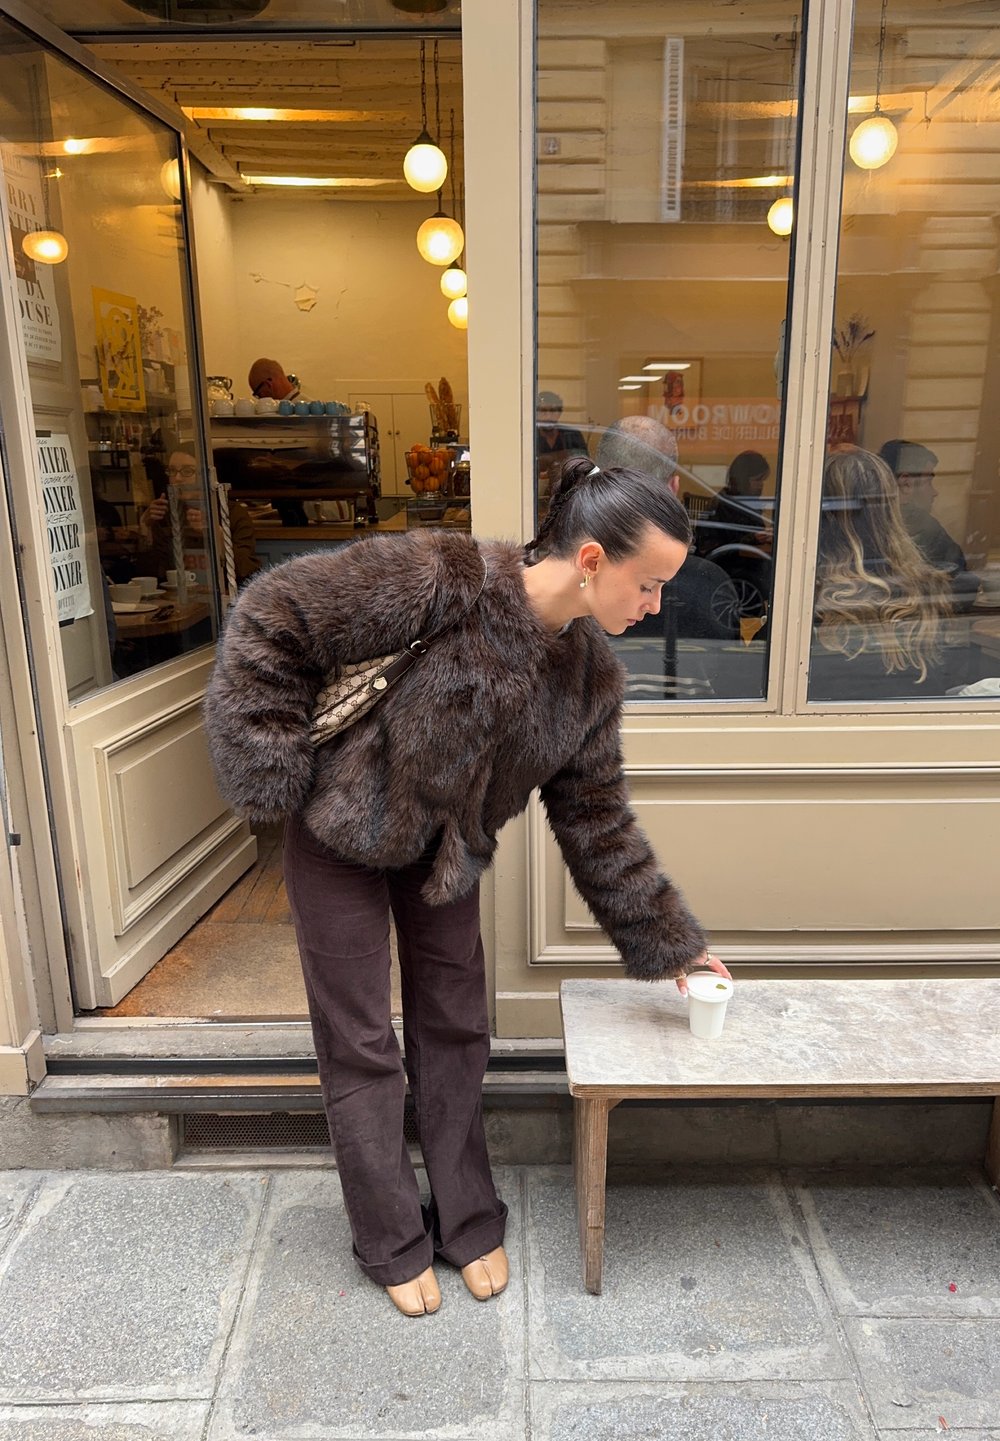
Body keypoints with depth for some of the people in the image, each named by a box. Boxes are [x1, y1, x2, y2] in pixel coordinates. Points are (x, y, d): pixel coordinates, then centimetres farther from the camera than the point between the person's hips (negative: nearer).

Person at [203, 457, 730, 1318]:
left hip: (447, 854, 5)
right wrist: (278, 777, -21)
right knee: (362, 1047, 8)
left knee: (455, 1033, 14)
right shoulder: (447, 582, -30)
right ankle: (394, 1244, 29)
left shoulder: (593, 675, -10)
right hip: (345, 837, -5)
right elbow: (273, 619, -24)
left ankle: (469, 1222, 35)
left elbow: (596, 820, -1)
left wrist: (665, 941, 0)